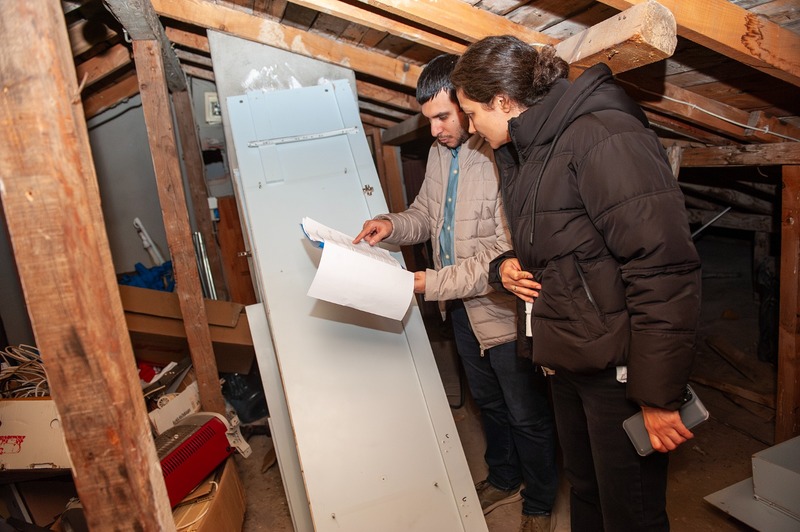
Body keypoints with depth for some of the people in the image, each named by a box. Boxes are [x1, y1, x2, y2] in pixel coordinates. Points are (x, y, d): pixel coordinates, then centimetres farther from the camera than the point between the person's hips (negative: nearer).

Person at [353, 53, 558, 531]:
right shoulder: (440, 152, 2)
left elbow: (507, 256, -29)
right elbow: (427, 214, 12)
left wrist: (429, 283, -29)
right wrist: (393, 224, -10)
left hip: (504, 308, -8)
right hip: (463, 306, 8)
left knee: (528, 415, 13)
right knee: (488, 401, 26)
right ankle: (504, 479, 51)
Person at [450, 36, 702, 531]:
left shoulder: (604, 137, -20)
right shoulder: (524, 152, 11)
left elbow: (664, 268, -24)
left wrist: (659, 396, -21)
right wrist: (507, 266, 0)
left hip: (618, 367, -8)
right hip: (569, 359, 9)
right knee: (585, 492, 25)